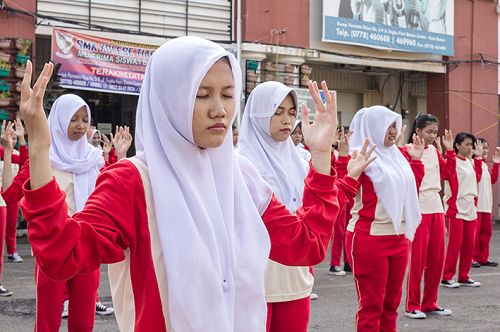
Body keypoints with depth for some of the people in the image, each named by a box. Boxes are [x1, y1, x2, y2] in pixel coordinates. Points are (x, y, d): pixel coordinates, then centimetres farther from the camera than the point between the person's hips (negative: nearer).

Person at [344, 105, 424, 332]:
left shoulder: (394, 155, 14)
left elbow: (410, 191, 24)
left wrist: (416, 160, 20)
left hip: (399, 238, 8)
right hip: (369, 239, -8)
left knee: (391, 304, 13)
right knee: (371, 305, -3)